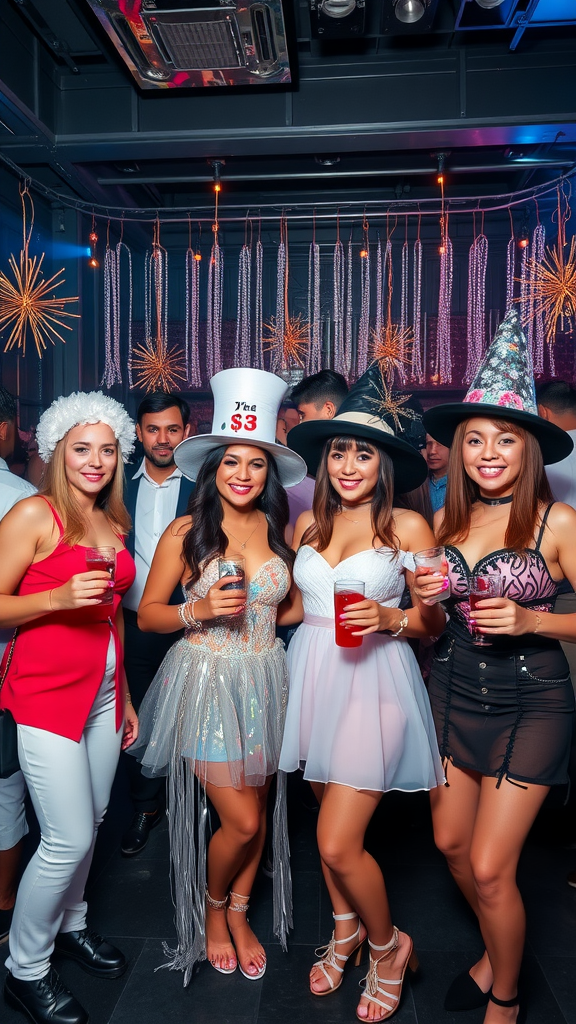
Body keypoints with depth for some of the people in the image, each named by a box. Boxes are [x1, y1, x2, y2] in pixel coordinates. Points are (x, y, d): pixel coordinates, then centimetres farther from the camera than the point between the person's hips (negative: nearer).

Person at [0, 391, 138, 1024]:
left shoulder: (113, 524, 11)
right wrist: (59, 596, -26)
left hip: (103, 690, 7)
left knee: (91, 821, 15)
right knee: (69, 839, -3)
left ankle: (70, 924, 40)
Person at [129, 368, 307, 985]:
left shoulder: (278, 529, 4)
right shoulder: (186, 531, -7)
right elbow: (147, 614, -3)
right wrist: (200, 611, -19)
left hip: (264, 680, 4)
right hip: (206, 681, -4)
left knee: (256, 813, 13)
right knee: (243, 821, -1)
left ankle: (238, 912, 40)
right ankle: (211, 907, 31)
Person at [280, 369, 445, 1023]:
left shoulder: (408, 526, -4)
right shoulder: (308, 524, 8)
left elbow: (434, 621, -2)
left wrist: (388, 618, -19)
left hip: (373, 684, -4)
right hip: (314, 676, 5)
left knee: (338, 843, -4)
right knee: (328, 818, 17)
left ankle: (387, 945, 26)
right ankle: (345, 929, 45)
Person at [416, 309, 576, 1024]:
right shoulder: (448, 521, 2)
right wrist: (424, 598, -8)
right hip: (452, 691, 5)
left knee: (489, 866, 1)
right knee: (450, 841, 16)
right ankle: (495, 952, 46)